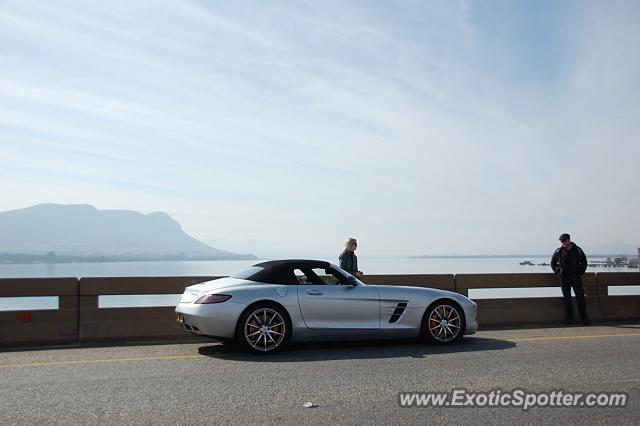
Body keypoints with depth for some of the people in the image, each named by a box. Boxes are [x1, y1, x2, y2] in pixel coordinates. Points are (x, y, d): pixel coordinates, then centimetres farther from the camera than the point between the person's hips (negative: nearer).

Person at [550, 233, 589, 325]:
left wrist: (581, 272, 6)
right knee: (567, 299, 3)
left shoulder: (577, 250, 1)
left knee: (580, 298, -2)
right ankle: (569, 319, 9)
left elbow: (584, 262, 14)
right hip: (564, 279, 0)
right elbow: (552, 263, 13)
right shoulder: (558, 251, 1)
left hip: (576, 278, 0)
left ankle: (584, 318, 7)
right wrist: (557, 273, 5)